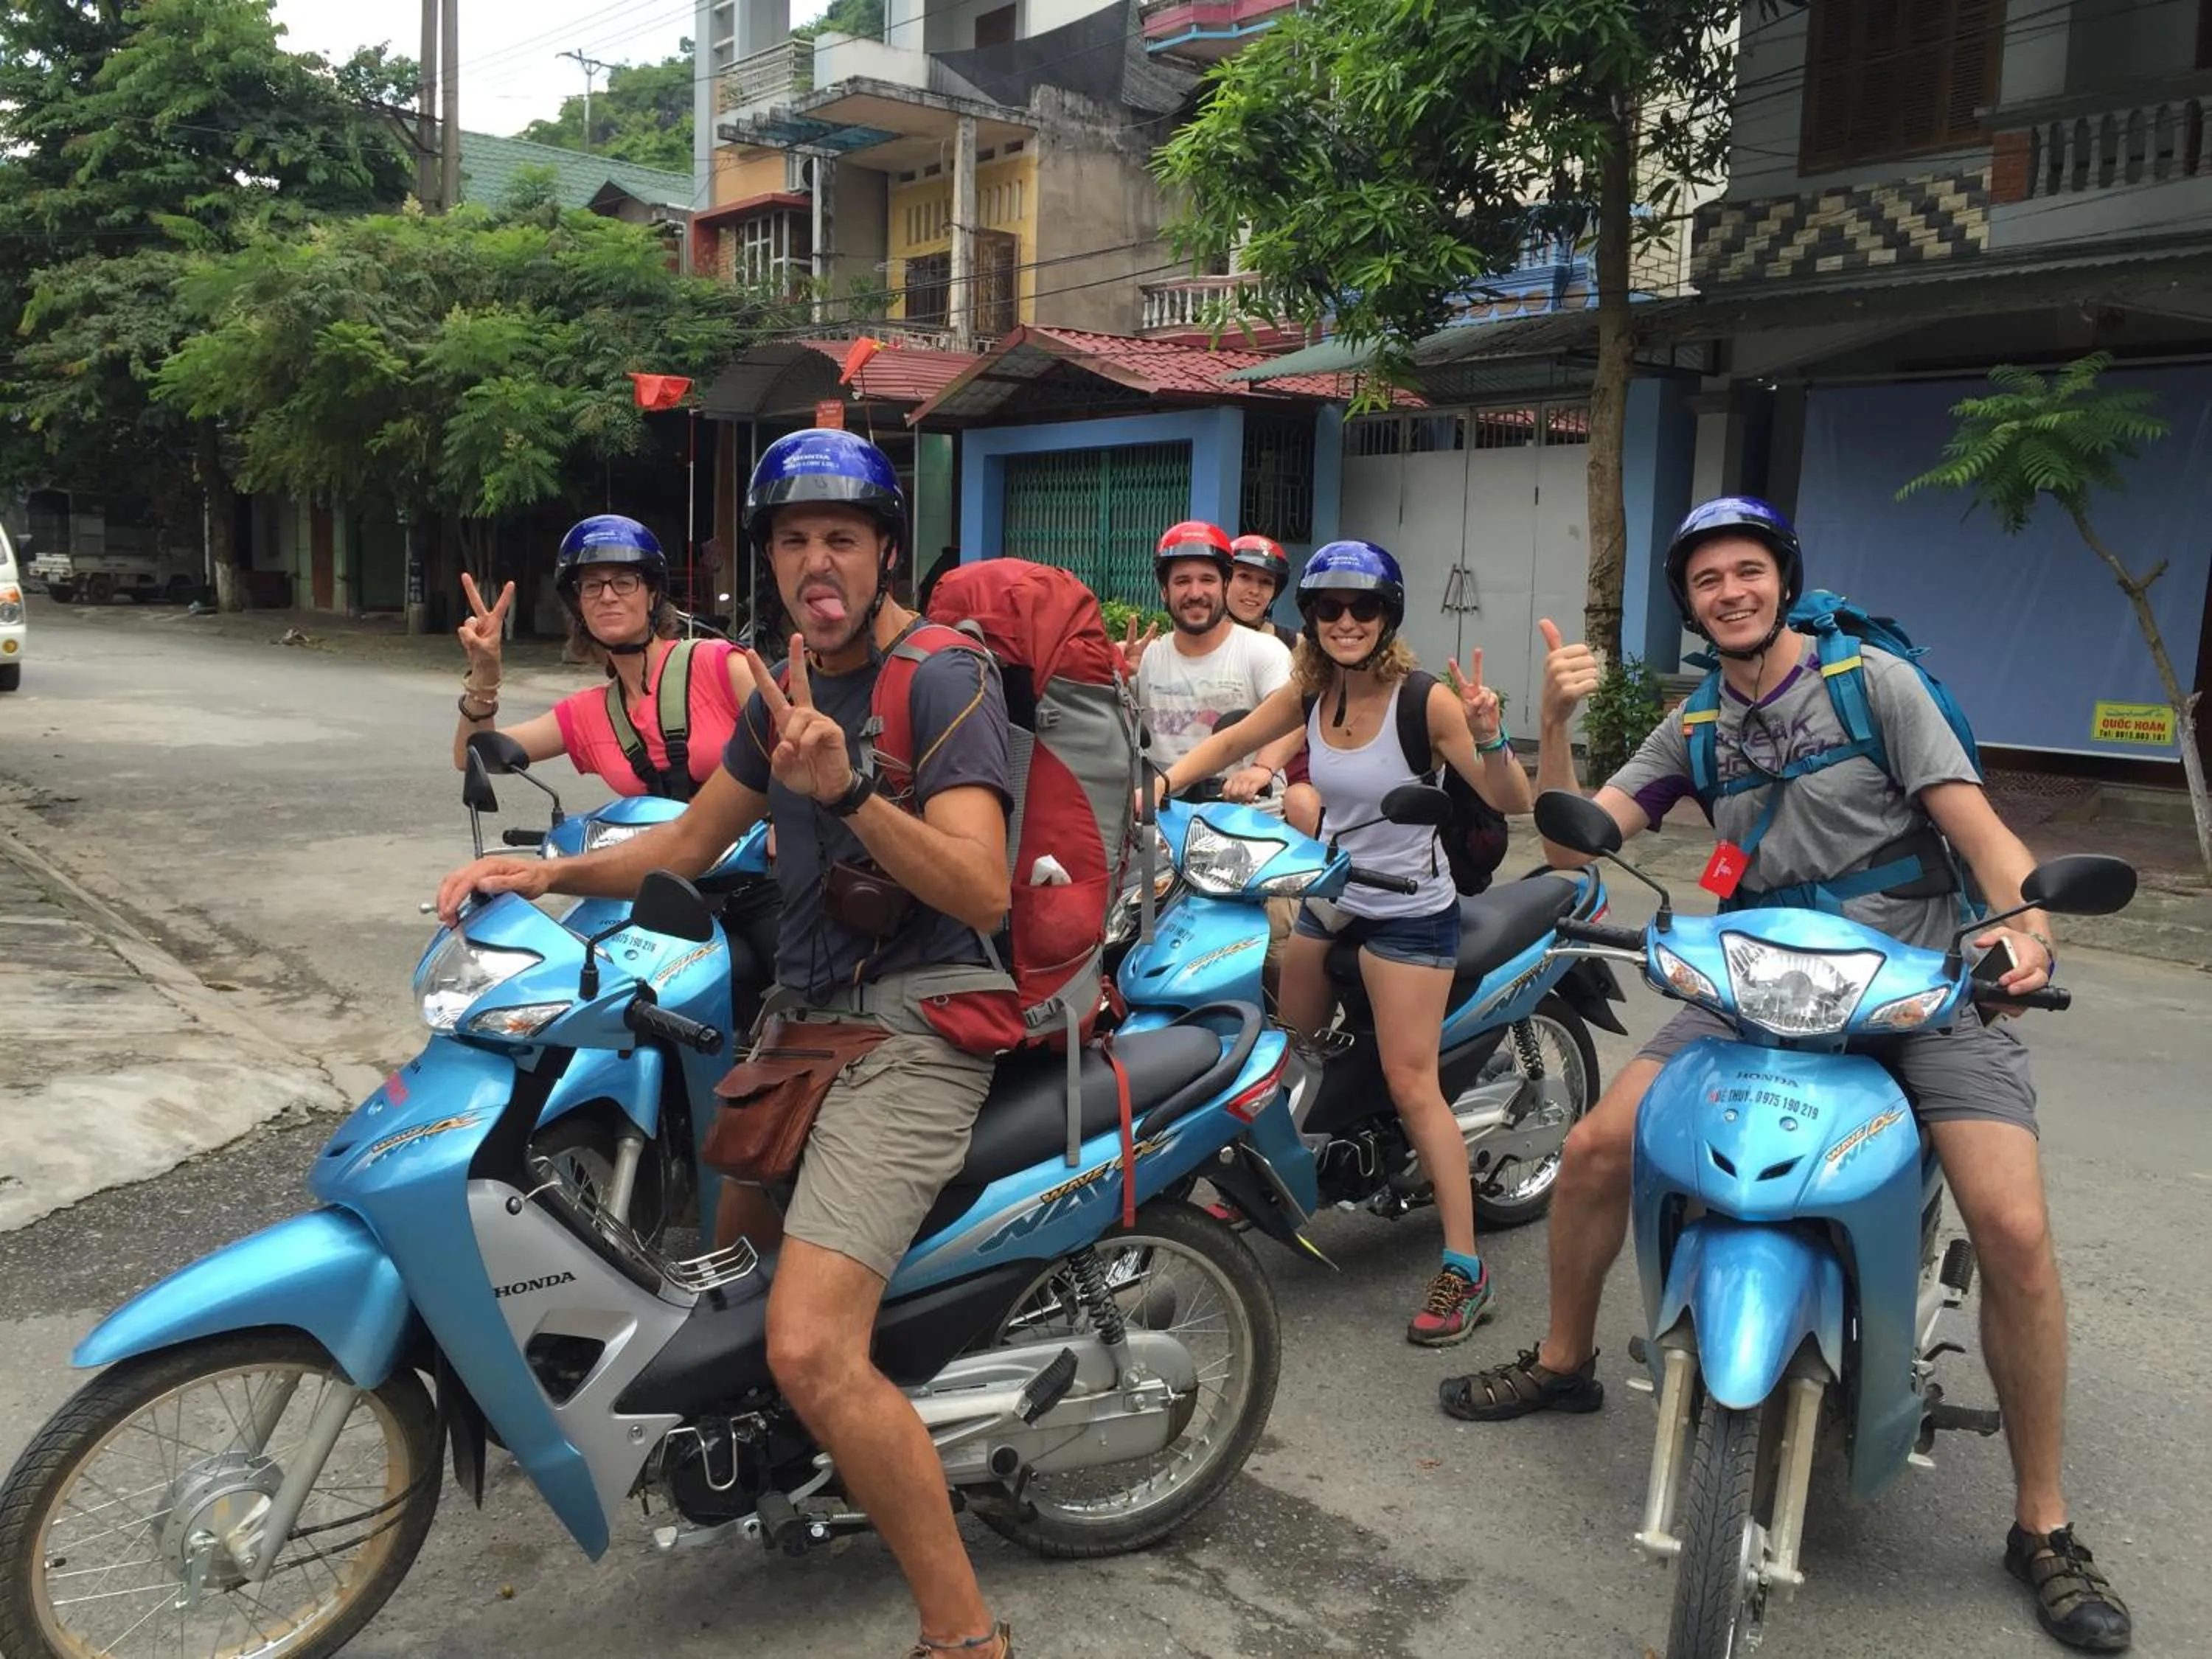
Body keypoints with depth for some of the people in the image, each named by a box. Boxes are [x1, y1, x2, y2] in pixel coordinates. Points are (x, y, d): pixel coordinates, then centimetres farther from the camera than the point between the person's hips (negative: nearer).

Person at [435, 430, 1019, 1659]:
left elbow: (985, 889, -21)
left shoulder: (944, 678, -11)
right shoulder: (790, 682, 15)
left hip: (916, 1022, -9)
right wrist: (551, 875, 7)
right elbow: (694, 841, 21)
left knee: (811, 1351, -22)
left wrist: (847, 789, -33)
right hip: (805, 1007, 9)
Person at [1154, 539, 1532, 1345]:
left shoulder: (1422, 699, -18)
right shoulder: (1310, 692, -3)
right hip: (1328, 900, 6)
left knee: (1412, 1085, -10)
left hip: (1407, 911, -6)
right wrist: (1164, 784, -5)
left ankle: (1464, 1269, -1)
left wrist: (1489, 736, -38)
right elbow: (1231, 741, 10)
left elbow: (1511, 802, -20)